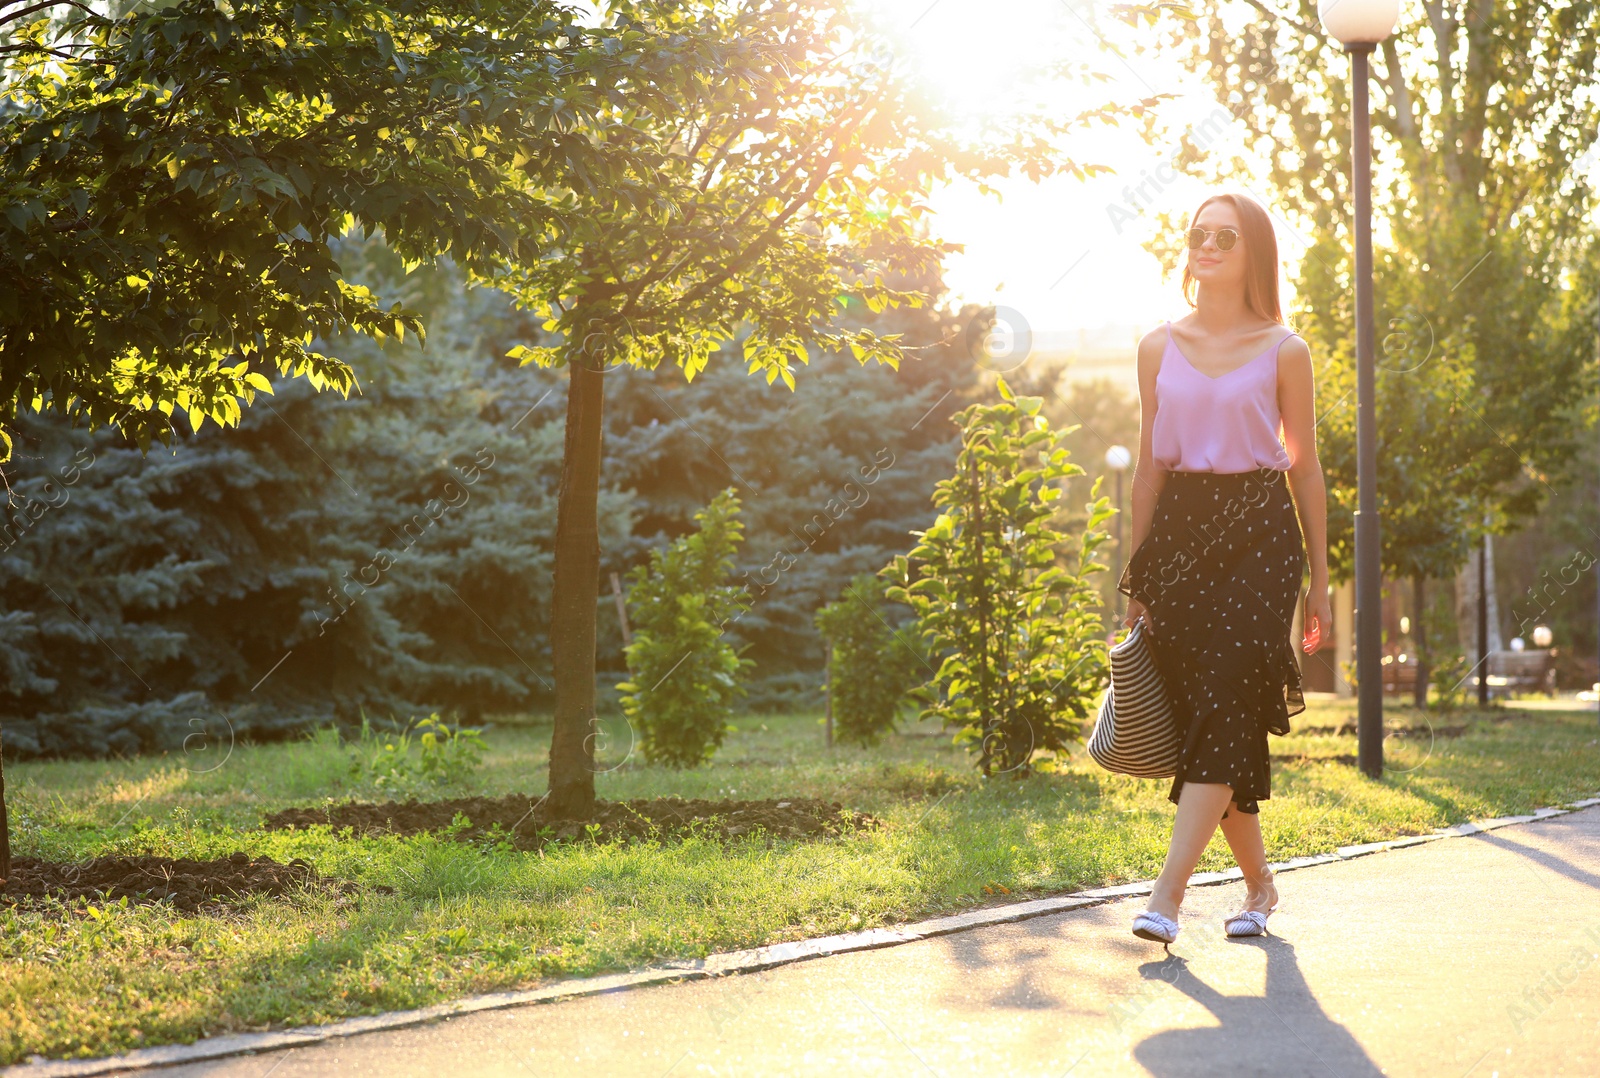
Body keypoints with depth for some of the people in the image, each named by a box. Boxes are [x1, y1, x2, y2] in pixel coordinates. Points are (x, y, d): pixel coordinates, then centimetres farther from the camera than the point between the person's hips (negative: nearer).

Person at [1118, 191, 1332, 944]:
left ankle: (1167, 895, -17)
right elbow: (1149, 465, 12)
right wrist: (1137, 578, 10)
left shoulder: (1282, 352, 2)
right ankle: (1259, 883, 18)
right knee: (1205, 712, 2)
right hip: (1179, 529, 3)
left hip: (1257, 535, -3)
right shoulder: (1160, 348, 9)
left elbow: (1305, 468, 6)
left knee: (1222, 708, -13)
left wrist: (1319, 582, 5)